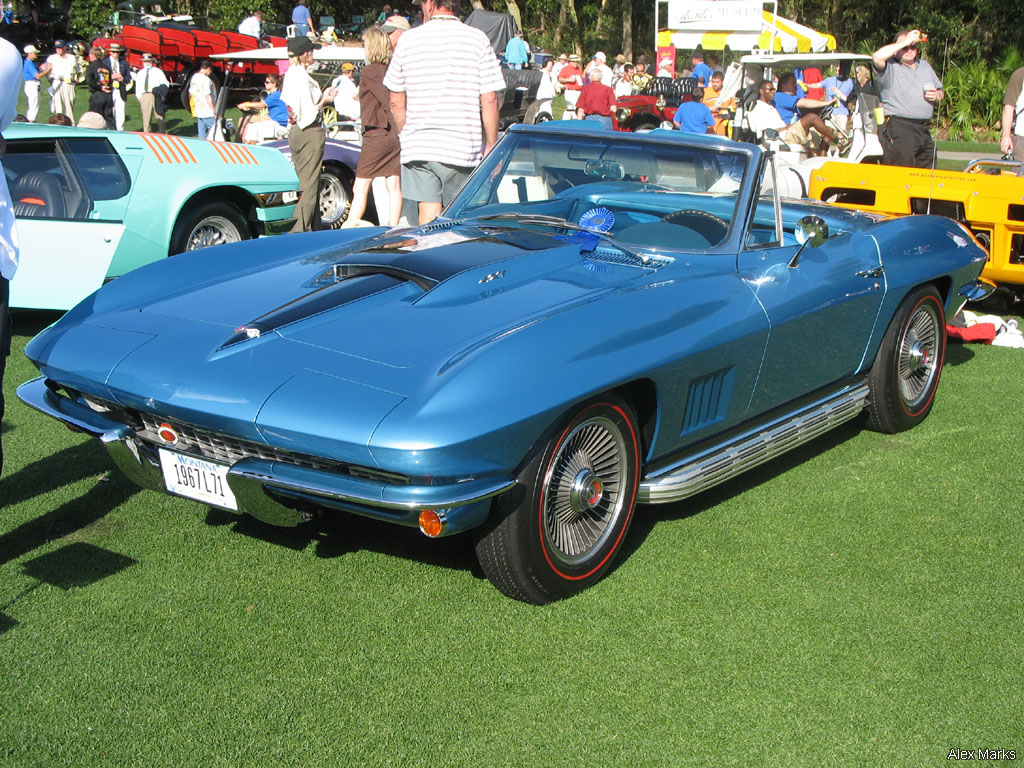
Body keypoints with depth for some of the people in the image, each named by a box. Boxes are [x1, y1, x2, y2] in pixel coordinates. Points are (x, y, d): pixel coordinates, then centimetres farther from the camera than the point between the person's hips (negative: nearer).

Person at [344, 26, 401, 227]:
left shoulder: (370, 71, -8)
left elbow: (388, 100, -15)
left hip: (377, 134, -6)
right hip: (395, 135, 6)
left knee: (361, 187, -2)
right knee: (394, 185, 6)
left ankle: (350, 224, -2)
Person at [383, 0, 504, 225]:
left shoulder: (409, 39, 4)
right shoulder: (477, 39, -1)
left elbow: (396, 101, 8)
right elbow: (489, 100, -5)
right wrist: (491, 145, 4)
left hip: (417, 147, 1)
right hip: (463, 147, -1)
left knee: (428, 216, 2)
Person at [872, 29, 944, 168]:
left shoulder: (925, 66, 23)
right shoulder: (890, 66, 0)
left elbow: (940, 92, 30)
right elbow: (877, 57, -23)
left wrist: (937, 96, 4)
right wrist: (905, 41, -14)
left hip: (924, 130, 7)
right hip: (897, 129, -7)